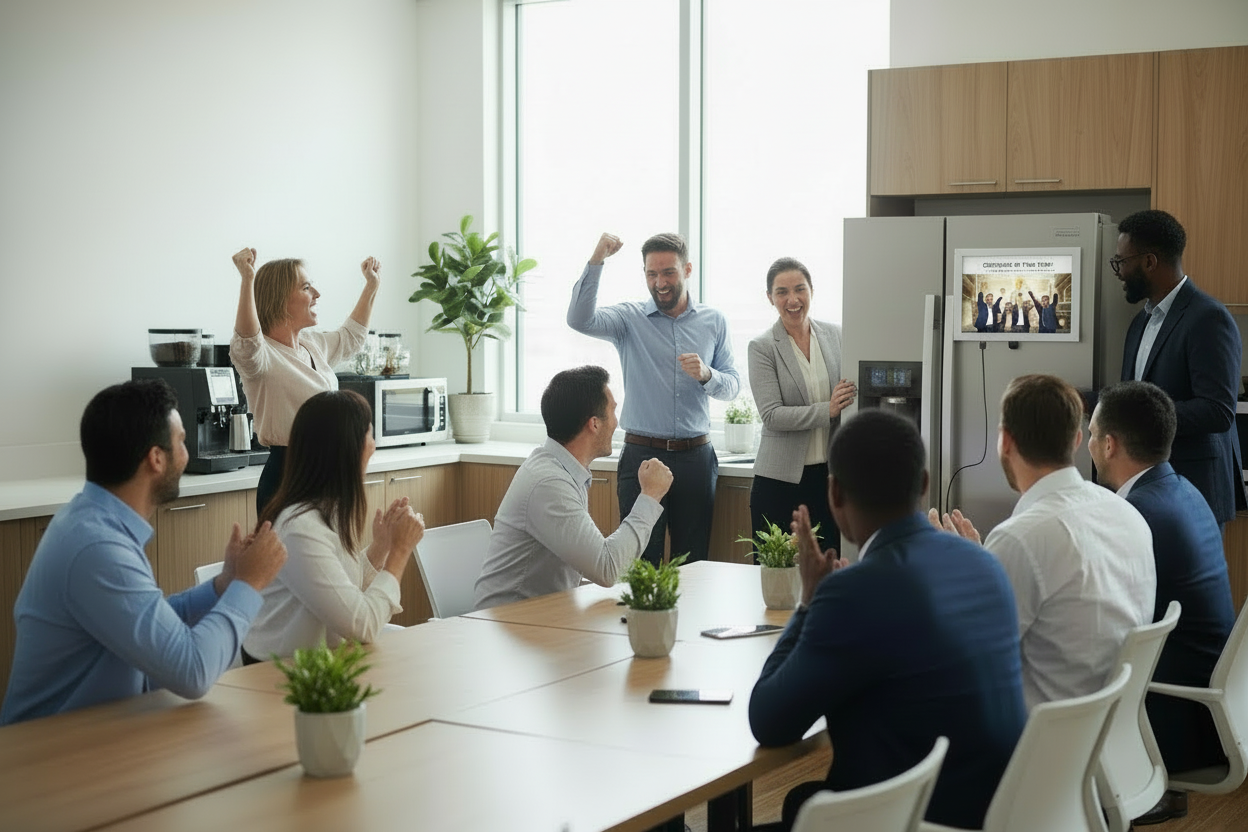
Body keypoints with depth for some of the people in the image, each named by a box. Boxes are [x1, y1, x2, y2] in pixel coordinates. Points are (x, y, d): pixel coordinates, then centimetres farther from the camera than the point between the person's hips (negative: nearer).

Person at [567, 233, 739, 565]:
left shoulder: (713, 322, 9)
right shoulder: (630, 319, 2)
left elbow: (732, 386, 8)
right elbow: (580, 319, -16)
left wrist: (706, 374, -14)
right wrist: (596, 261, -25)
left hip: (695, 458, 2)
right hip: (641, 455, -2)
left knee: (693, 561, 7)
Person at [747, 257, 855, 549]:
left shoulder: (835, 336, 8)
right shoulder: (762, 347, -3)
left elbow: (855, 389, 20)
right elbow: (772, 415, -12)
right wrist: (827, 410, -21)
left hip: (830, 476, 3)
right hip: (781, 479, -3)